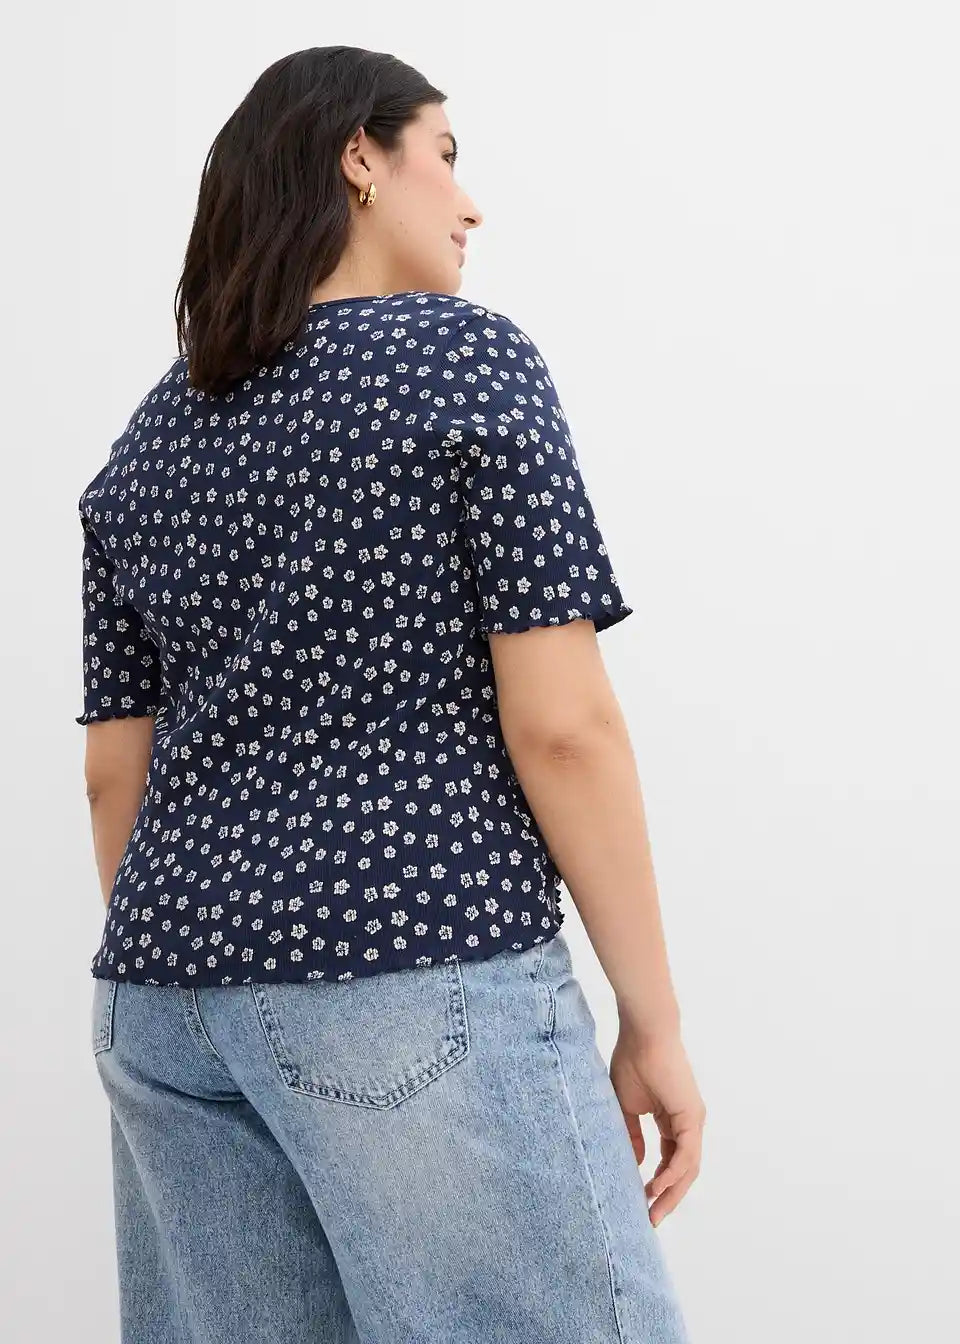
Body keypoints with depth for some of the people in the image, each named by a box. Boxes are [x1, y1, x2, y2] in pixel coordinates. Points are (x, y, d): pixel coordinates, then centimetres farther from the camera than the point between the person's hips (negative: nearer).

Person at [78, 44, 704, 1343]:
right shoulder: (468, 359, -4)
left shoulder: (149, 440, 14)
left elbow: (116, 774, 13)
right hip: (421, 985, -7)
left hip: (170, 994, 7)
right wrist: (655, 1021, -5)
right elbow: (560, 725, -11)